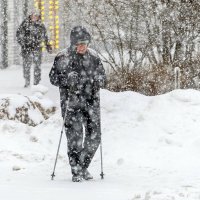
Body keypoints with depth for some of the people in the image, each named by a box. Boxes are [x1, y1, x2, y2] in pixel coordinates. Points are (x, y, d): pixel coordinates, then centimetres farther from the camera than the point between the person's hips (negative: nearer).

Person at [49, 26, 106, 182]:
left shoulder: (93, 57, 6)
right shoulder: (63, 58, -4)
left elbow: (102, 76, 15)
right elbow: (53, 77, -1)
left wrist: (98, 82, -7)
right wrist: (67, 79, -19)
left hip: (91, 101, 4)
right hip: (72, 102, -4)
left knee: (94, 137, 2)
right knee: (75, 136, -10)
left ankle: (84, 167, 22)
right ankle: (76, 171, 0)